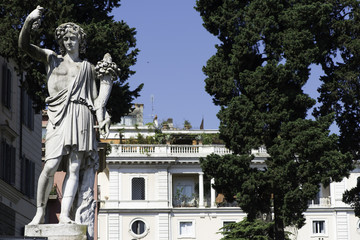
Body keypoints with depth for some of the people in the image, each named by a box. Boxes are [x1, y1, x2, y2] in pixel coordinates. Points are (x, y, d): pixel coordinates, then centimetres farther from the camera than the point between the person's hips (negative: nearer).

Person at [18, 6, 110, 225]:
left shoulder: (87, 67, 20)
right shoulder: (51, 58, 17)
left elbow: (95, 96, 17)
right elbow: (24, 45, 7)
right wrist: (28, 22, -9)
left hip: (81, 115, 1)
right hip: (58, 116, -1)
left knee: (74, 168, -9)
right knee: (50, 166, -13)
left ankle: (65, 214, -14)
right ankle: (40, 212, -3)